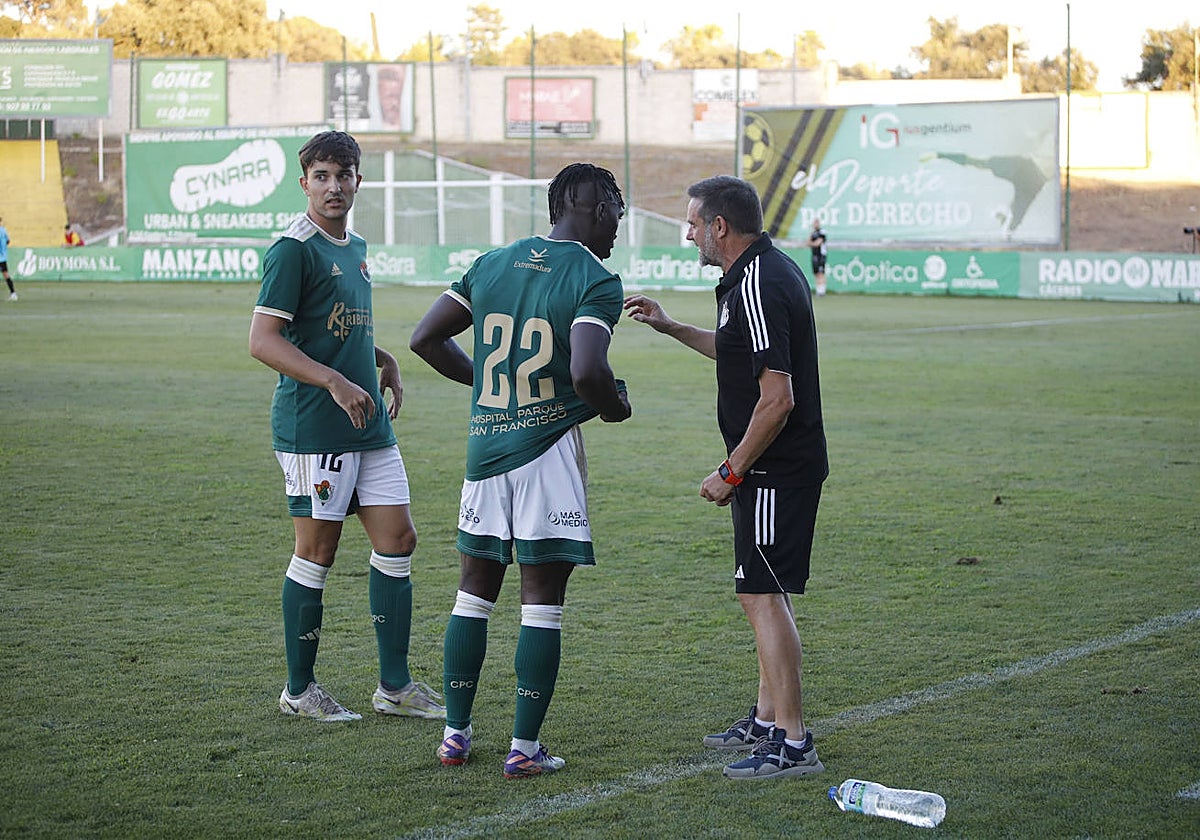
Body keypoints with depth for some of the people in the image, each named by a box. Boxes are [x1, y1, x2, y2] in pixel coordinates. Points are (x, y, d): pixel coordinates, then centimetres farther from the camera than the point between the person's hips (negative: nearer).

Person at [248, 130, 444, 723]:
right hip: (311, 426, -8)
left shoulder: (355, 248, 15)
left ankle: (394, 685, 15)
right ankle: (299, 690, 13)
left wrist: (386, 362, 12)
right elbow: (263, 341, -17)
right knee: (317, 550, -1)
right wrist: (336, 382, -22)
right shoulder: (293, 249, -11)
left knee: (397, 539, 7)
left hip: (369, 427, 8)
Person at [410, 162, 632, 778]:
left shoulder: (492, 265, 9)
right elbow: (586, 373, -25)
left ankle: (455, 733, 21)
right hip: (548, 447, -5)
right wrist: (614, 405, -4)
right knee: (542, 604, 1)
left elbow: (426, 339, 11)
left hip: (484, 445, 6)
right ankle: (525, 748, 4)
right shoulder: (596, 282, -10)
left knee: (473, 593, 15)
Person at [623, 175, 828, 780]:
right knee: (763, 593, 18)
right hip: (780, 470, 11)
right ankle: (767, 720, 27)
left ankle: (792, 743, -7)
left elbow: (776, 399, -26)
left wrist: (730, 472, -17)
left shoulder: (758, 287, -21)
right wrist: (670, 327, 30)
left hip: (774, 472, -11)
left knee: (763, 594, -9)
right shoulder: (772, 270, 12)